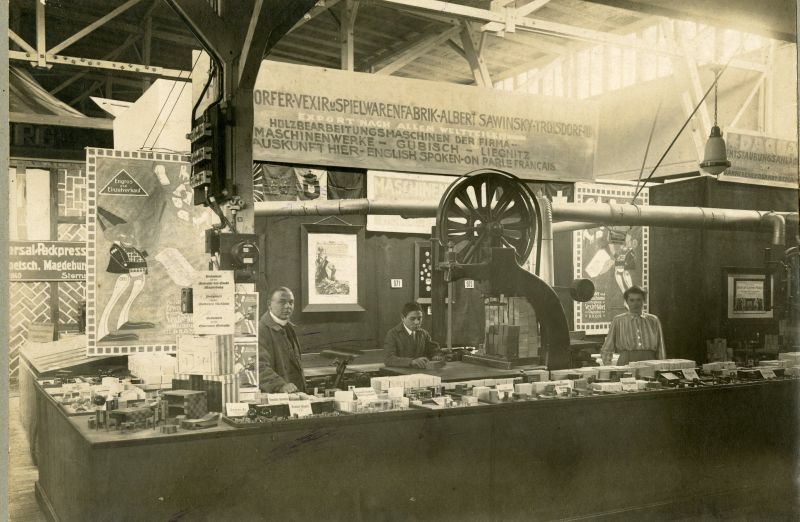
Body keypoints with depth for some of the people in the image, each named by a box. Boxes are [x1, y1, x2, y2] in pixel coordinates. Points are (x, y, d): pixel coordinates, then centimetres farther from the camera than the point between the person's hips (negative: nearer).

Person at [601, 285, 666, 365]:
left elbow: (660, 349, 14)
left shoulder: (653, 321, 12)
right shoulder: (617, 321, 7)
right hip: (626, 363, -2)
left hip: (649, 361, 2)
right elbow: (606, 349, 8)